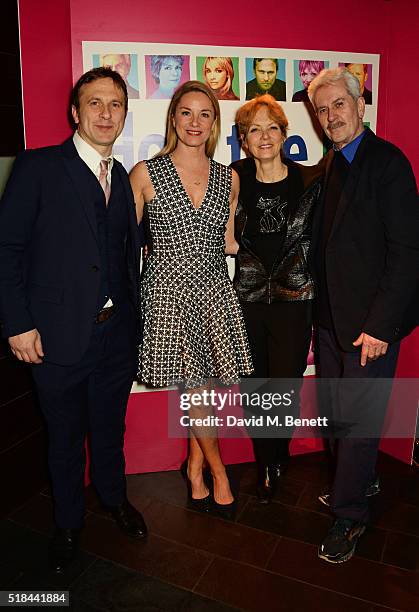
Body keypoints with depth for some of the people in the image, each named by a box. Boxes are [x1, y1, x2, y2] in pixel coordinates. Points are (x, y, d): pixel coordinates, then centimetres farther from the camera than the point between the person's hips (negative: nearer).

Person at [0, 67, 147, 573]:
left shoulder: (124, 178, 9)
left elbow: (128, 252, 9)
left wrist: (132, 313, 2)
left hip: (117, 333, 4)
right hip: (58, 336, -3)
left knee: (110, 427, 20)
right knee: (65, 435, 15)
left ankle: (114, 499, 46)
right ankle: (68, 523, 39)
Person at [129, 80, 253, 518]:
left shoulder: (228, 178, 7)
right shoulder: (145, 174, -3)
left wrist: (239, 244, -2)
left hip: (214, 291, 3)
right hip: (168, 291, -3)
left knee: (199, 387, 9)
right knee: (194, 390, 5)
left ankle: (195, 465, 33)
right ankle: (219, 474, 26)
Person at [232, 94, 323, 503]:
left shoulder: (310, 180, -2)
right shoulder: (233, 181, 0)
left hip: (294, 300, -1)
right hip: (247, 298, 1)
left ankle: (274, 460, 35)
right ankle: (266, 464, 33)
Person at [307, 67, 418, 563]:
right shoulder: (330, 165, 12)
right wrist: (321, 313, 8)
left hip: (370, 322, -7)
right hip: (331, 317, 7)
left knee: (358, 418, 3)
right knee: (333, 411, 16)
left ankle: (349, 516, 21)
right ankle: (360, 481, 40)